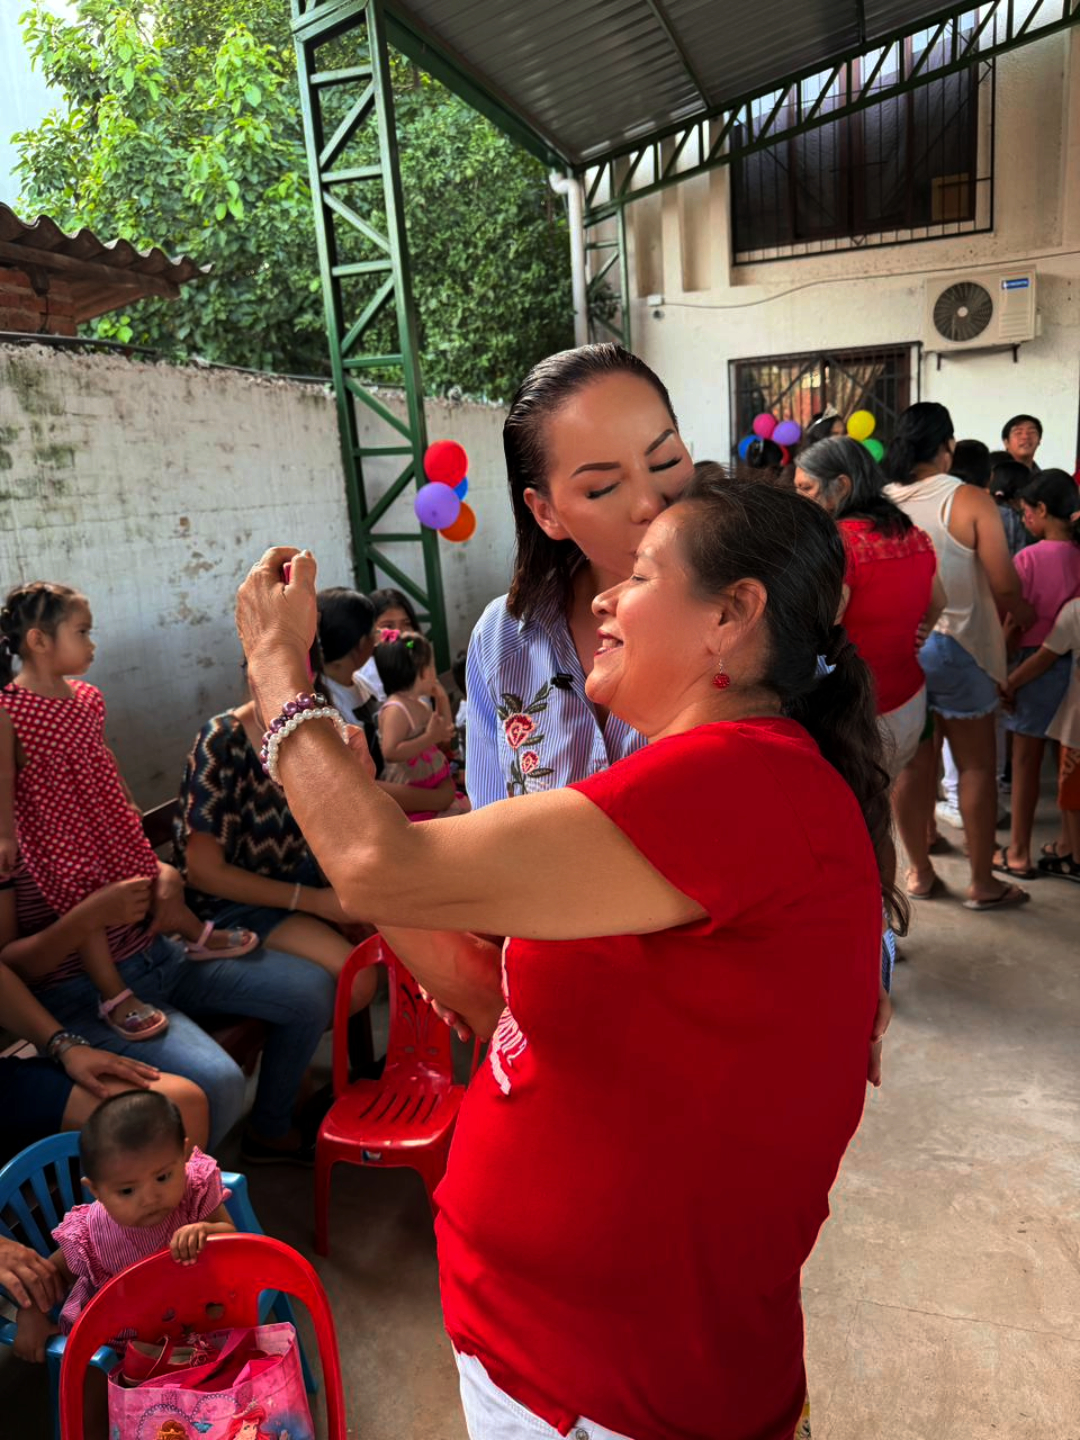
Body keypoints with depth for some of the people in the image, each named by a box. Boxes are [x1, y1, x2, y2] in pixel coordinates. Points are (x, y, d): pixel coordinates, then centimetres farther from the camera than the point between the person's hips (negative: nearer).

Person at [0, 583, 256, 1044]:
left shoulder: (87, 697, 2)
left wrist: (127, 803, 18)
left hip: (107, 814, 6)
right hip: (55, 828, -6)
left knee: (147, 876, 17)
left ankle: (200, 938, 34)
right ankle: (116, 998, 10)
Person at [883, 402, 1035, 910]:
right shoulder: (970, 501, -13)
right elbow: (1004, 587, -15)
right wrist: (1023, 612, 6)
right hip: (956, 646, -4)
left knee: (913, 764, 13)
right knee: (977, 766, 9)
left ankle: (919, 872, 25)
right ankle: (983, 882, 19)